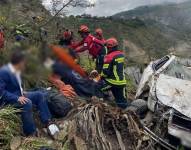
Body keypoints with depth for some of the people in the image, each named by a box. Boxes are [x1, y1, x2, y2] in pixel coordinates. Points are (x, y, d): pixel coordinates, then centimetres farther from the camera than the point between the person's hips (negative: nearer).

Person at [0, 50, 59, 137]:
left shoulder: (16, 71, 7)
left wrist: (21, 93, 4)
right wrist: (17, 98, -31)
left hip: (17, 96, 9)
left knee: (39, 95, -5)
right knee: (27, 103, -34)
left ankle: (47, 123, -9)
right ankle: (30, 133, -21)